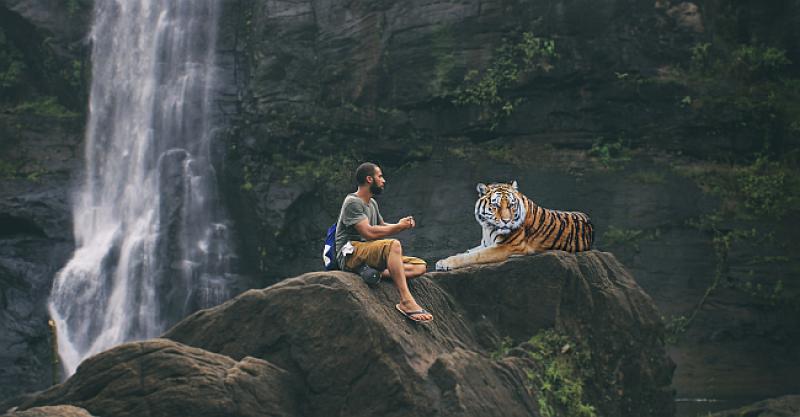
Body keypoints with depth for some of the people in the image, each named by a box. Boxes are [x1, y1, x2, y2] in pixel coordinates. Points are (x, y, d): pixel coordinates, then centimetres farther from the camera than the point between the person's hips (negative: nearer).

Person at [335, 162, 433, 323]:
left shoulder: (372, 203, 21)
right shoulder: (352, 203, -9)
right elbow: (369, 232, -20)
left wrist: (402, 224, 7)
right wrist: (399, 226, -10)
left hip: (369, 255, 9)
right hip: (351, 255, -9)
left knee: (420, 266, -6)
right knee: (393, 245, -36)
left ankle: (379, 273, -29)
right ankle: (406, 301, -43)